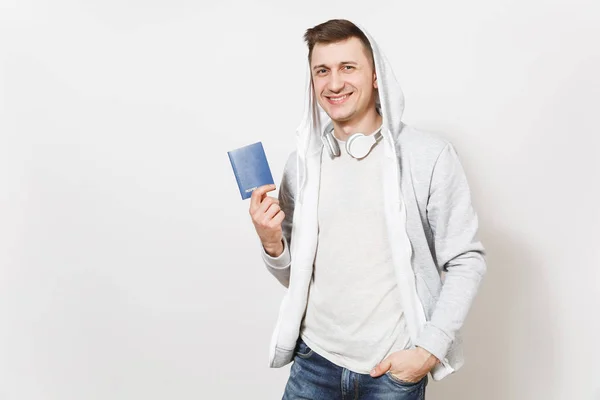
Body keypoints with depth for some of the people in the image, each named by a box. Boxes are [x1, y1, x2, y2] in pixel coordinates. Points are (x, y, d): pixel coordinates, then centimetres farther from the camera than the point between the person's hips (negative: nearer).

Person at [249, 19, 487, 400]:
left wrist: (430, 348, -12)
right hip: (315, 359, 3)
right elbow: (295, 276, 7)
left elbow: (466, 261, -6)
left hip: (396, 368, -3)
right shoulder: (302, 163, 1)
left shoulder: (430, 156, -10)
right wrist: (272, 244, -12)